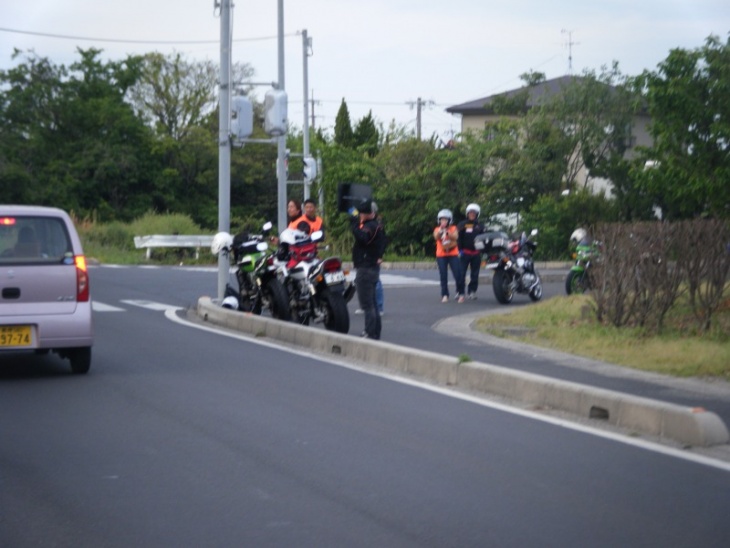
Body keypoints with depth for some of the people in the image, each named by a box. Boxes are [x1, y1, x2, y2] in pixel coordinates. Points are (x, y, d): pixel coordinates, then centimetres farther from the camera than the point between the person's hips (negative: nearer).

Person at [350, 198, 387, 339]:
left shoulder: (370, 226, -18)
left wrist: (354, 223, -34)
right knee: (371, 302, 19)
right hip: (373, 266, 11)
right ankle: (375, 331, 26)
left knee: (367, 303, -10)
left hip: (366, 268, -11)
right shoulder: (377, 225, 15)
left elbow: (362, 237, -37)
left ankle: (371, 334, -12)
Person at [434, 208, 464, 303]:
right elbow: (436, 237, -15)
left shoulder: (453, 228, 5)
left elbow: (455, 237, -15)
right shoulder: (437, 229, 6)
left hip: (453, 254, -1)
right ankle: (445, 295, 2)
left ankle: (460, 293, 9)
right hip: (441, 255, 1)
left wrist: (447, 231, -30)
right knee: (443, 276, -3)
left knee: (458, 275, -5)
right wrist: (441, 230, -31)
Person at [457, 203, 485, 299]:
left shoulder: (480, 226, 9)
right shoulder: (462, 225, 1)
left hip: (476, 253, 3)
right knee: (461, 273, -8)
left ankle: (472, 291, 14)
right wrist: (459, 250, -9)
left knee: (475, 274, 6)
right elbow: (458, 238, -2)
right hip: (465, 252, -3)